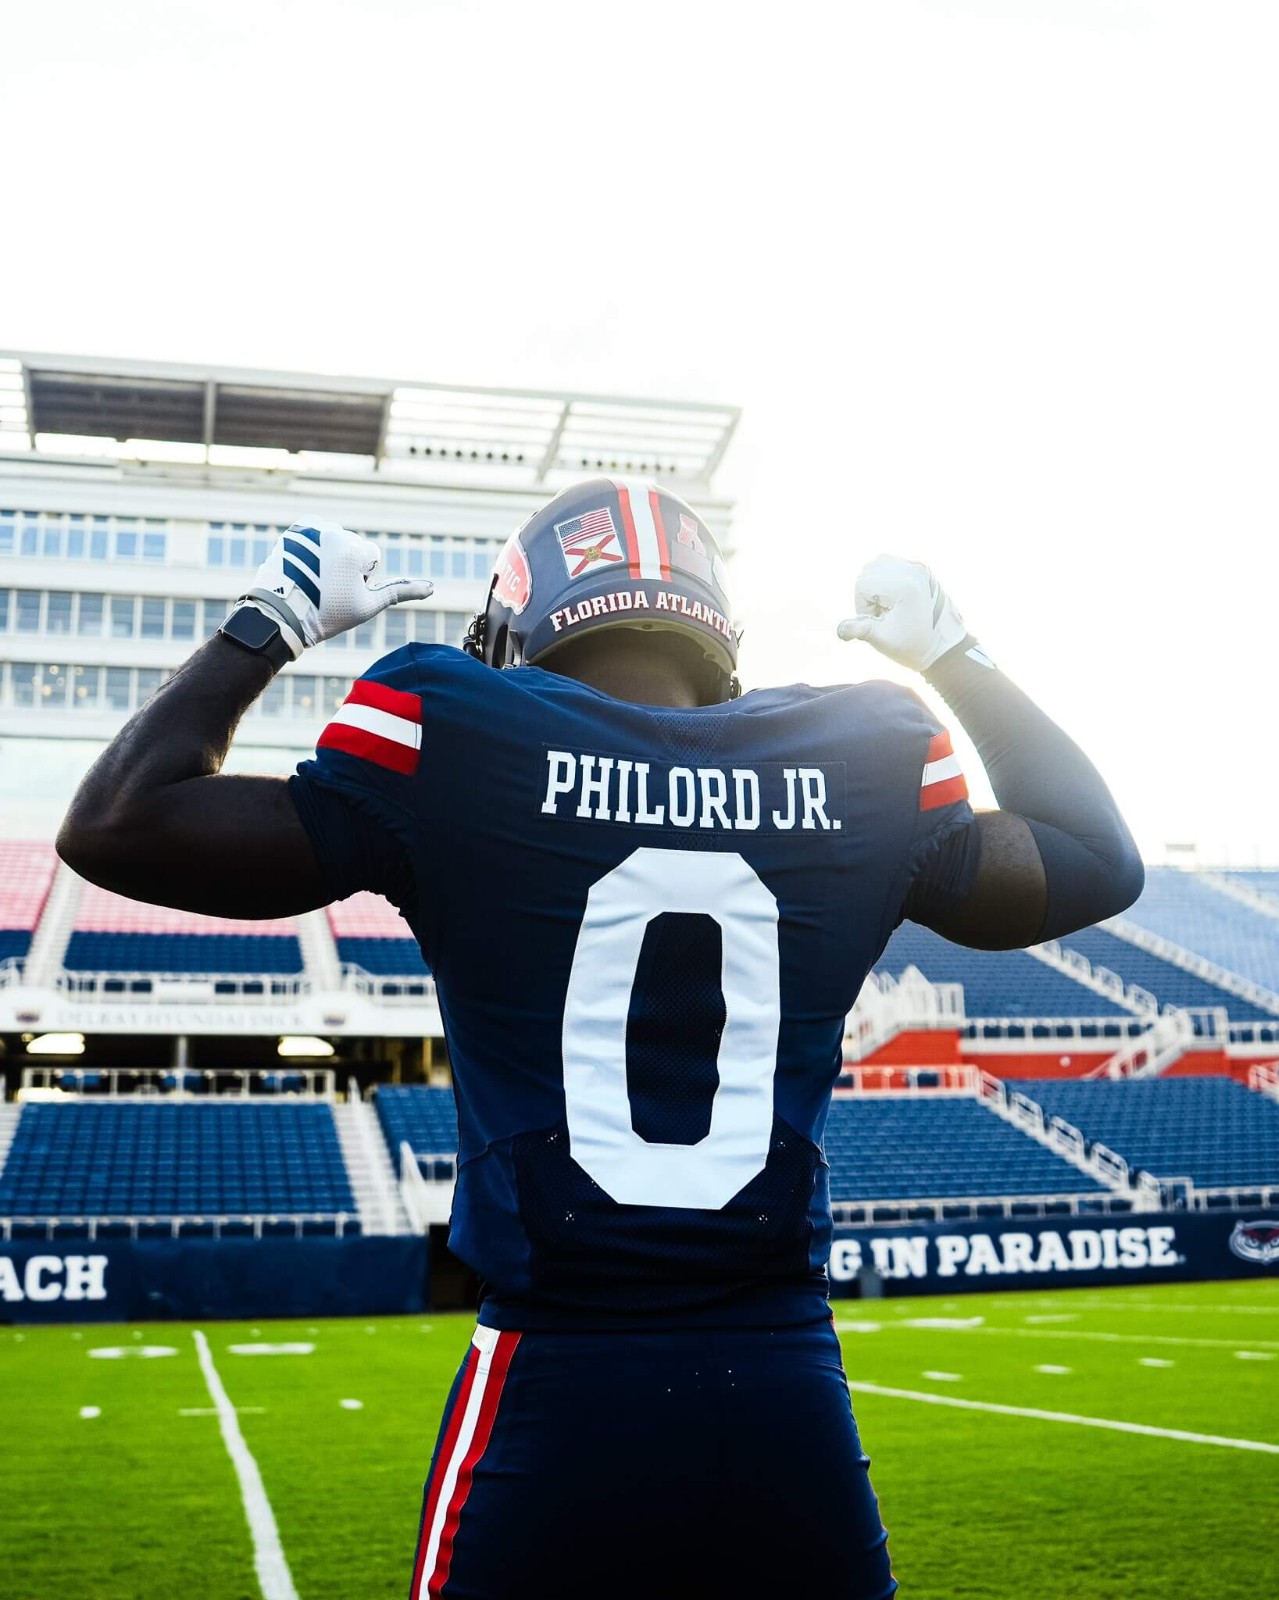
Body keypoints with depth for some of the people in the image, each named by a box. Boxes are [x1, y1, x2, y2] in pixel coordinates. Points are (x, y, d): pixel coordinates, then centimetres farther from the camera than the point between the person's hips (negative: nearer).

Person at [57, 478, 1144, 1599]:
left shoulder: (455, 746, -6)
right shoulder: (861, 767, 4)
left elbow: (122, 823, 0)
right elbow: (1097, 863, 21)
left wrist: (273, 620, 12)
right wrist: (953, 653, 28)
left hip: (556, 1390, -2)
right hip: (790, 1393, 3)